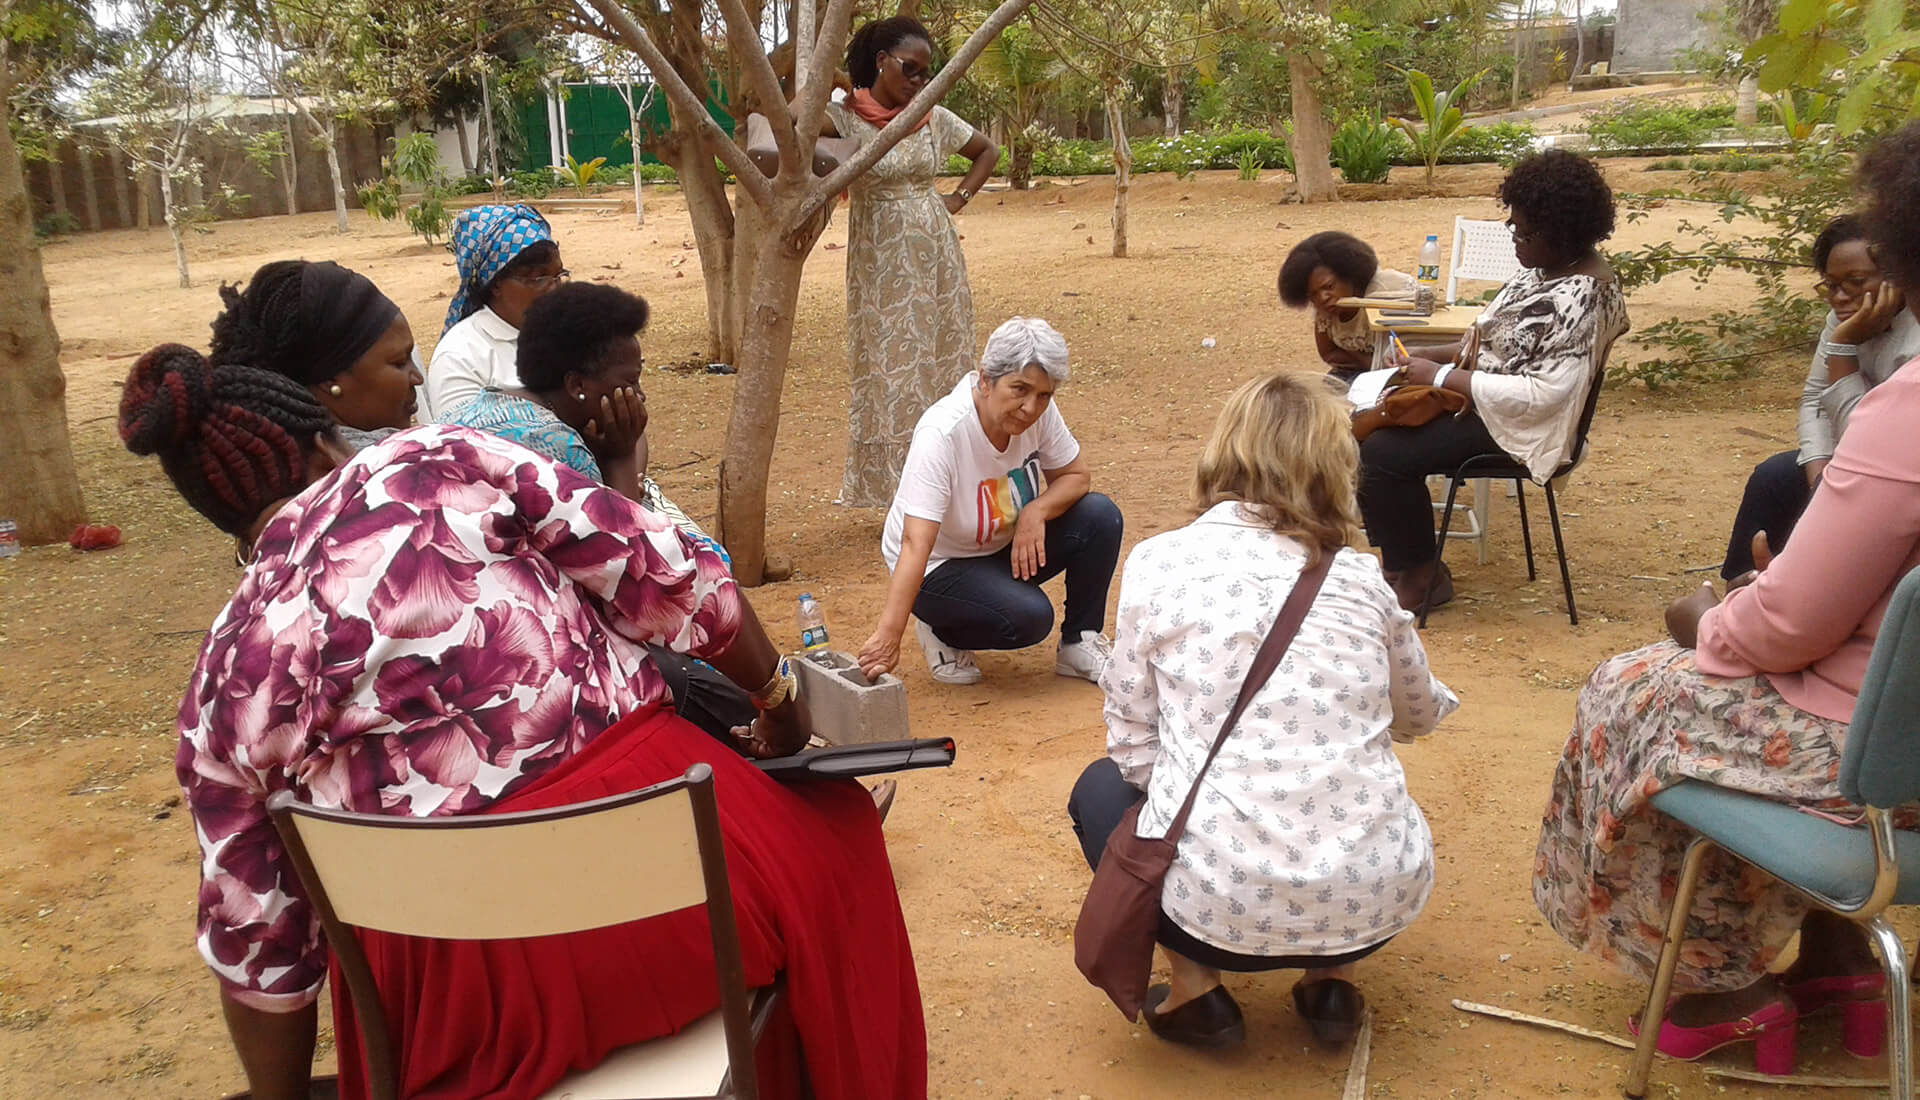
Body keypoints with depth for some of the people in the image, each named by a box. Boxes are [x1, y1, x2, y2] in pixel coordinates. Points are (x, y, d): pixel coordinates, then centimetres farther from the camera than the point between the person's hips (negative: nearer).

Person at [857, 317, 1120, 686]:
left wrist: (1036, 511, -23)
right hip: (940, 566, -6)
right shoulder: (941, 434, -32)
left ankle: (1079, 644, 3)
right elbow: (916, 543, -38)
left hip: (1006, 548, 6)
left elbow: (1076, 475, -1)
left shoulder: (1039, 412, -15)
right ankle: (941, 631, 1)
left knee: (1101, 517, -14)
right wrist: (888, 634, -46)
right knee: (1029, 616, -30)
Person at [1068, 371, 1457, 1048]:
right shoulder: (1360, 577, 5)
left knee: (1101, 789, 26)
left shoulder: (1158, 563, -3)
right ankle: (1333, 976, 18)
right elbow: (1420, 714, 22)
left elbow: (1134, 751, 0)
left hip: (1224, 909, -3)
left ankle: (1194, 985, 12)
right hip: (1380, 905, 3)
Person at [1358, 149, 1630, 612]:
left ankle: (1421, 575, 1)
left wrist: (1441, 377, -26)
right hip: (1478, 393, 11)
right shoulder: (1546, 266, 5)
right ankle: (1402, 560, 13)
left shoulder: (1583, 296, -25)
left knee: (1385, 453, -20)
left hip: (1520, 426, -10)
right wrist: (1430, 355, 1)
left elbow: (1542, 393, -29)